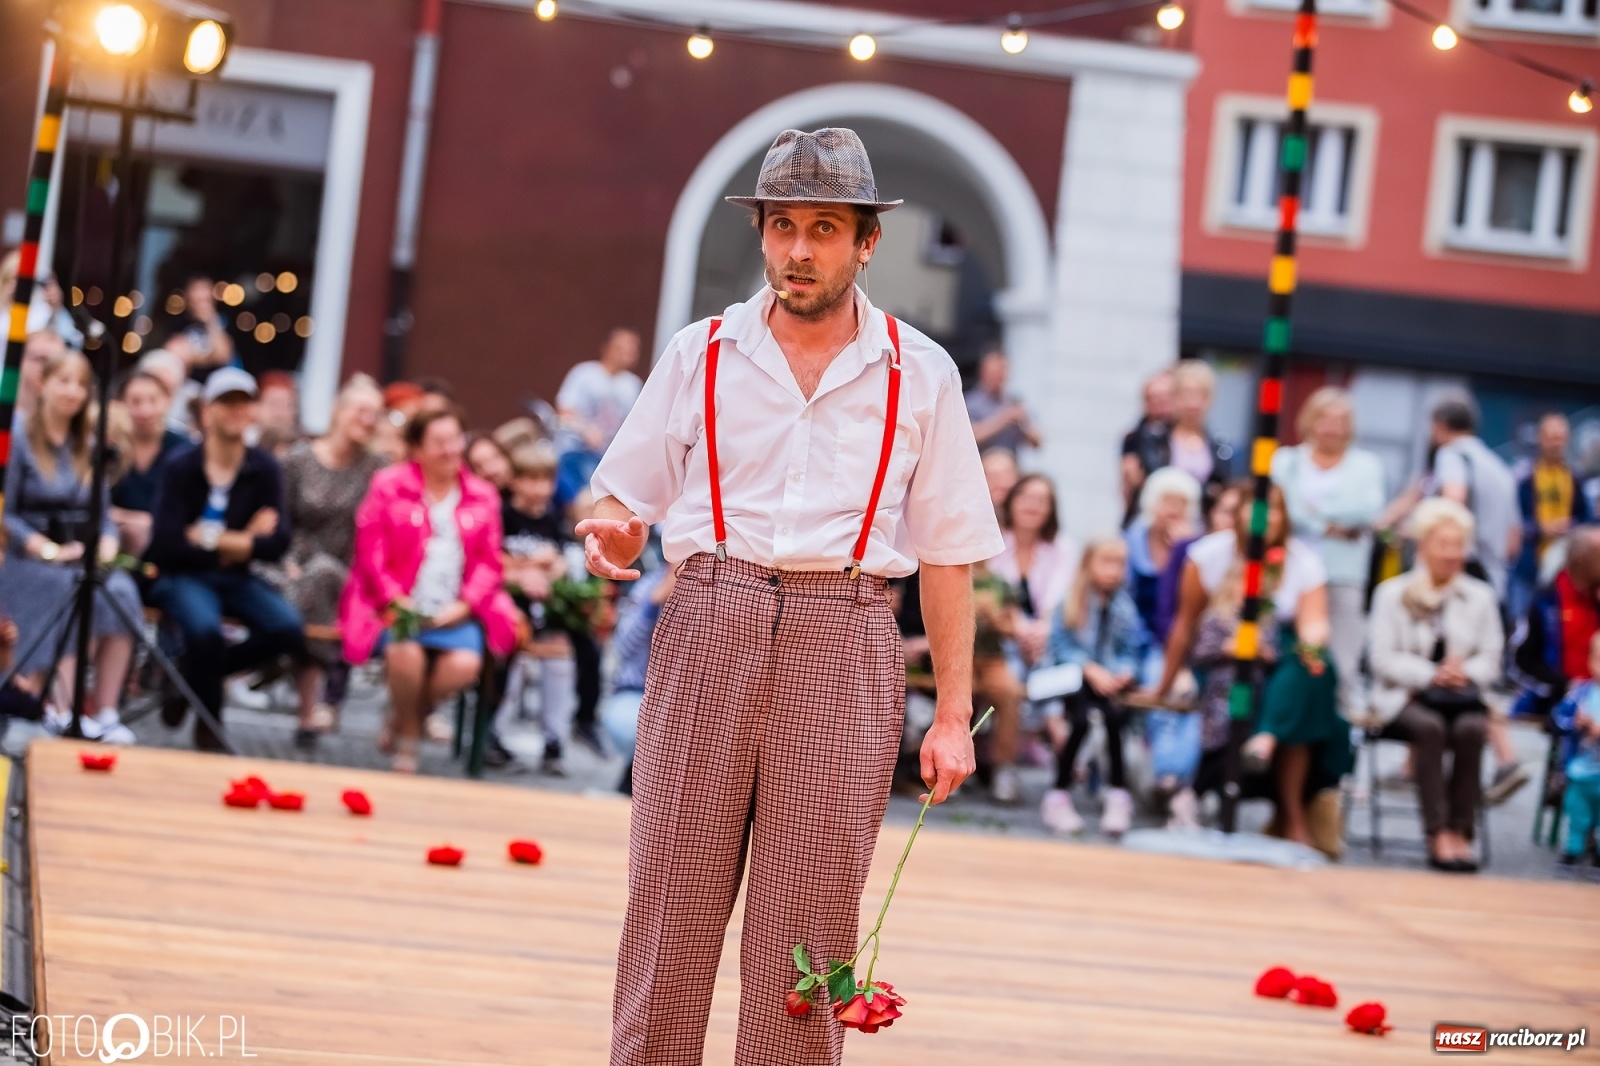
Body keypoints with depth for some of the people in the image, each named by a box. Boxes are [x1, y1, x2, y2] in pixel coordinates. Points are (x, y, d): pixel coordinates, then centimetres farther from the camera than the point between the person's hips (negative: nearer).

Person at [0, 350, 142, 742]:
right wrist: (48, 549, -18)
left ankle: (104, 711, -30)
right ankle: (63, 708, -35)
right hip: (32, 560, -4)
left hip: (85, 559, 4)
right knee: (77, 590, -36)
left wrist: (106, 549, -8)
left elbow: (104, 515, 13)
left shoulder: (88, 447, 16)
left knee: (121, 591, -29)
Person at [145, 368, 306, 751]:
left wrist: (209, 537, -13)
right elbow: (165, 547, -16)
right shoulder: (181, 468, -8)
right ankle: (208, 720, -8)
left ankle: (199, 674, 2)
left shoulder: (264, 469, 0)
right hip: (181, 576, -4)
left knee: (288, 628, -23)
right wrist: (241, 542, -9)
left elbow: (277, 544, -9)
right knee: (204, 626, -36)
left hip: (236, 577, 4)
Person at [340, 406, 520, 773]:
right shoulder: (388, 485, 4)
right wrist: (396, 601, -13)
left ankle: (407, 713, 7)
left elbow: (489, 562, 8)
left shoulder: (482, 496, 11)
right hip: (397, 605, -2)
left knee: (466, 664, -26)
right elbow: (371, 551, -1)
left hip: (455, 612, 3)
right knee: (407, 653, -33)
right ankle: (407, 736, -2)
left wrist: (463, 605, -8)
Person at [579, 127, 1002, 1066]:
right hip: (709, 625, 1)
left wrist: (953, 716, 3)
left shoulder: (919, 375, 8)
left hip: (846, 643, -1)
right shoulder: (701, 355, 9)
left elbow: (949, 557, 7)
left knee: (809, 919, -1)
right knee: (671, 898, -1)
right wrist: (611, 540, -13)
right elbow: (626, 505, 11)